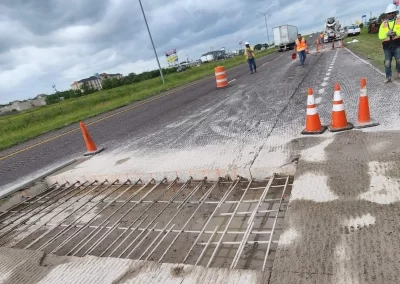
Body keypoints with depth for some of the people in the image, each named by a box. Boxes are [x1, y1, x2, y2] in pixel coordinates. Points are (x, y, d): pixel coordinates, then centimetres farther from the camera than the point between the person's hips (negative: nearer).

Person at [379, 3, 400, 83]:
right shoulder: (383, 23, 10)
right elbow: (380, 36, 2)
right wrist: (386, 34, -17)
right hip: (387, 46, 2)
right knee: (387, 62, 1)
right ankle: (388, 77, 10)